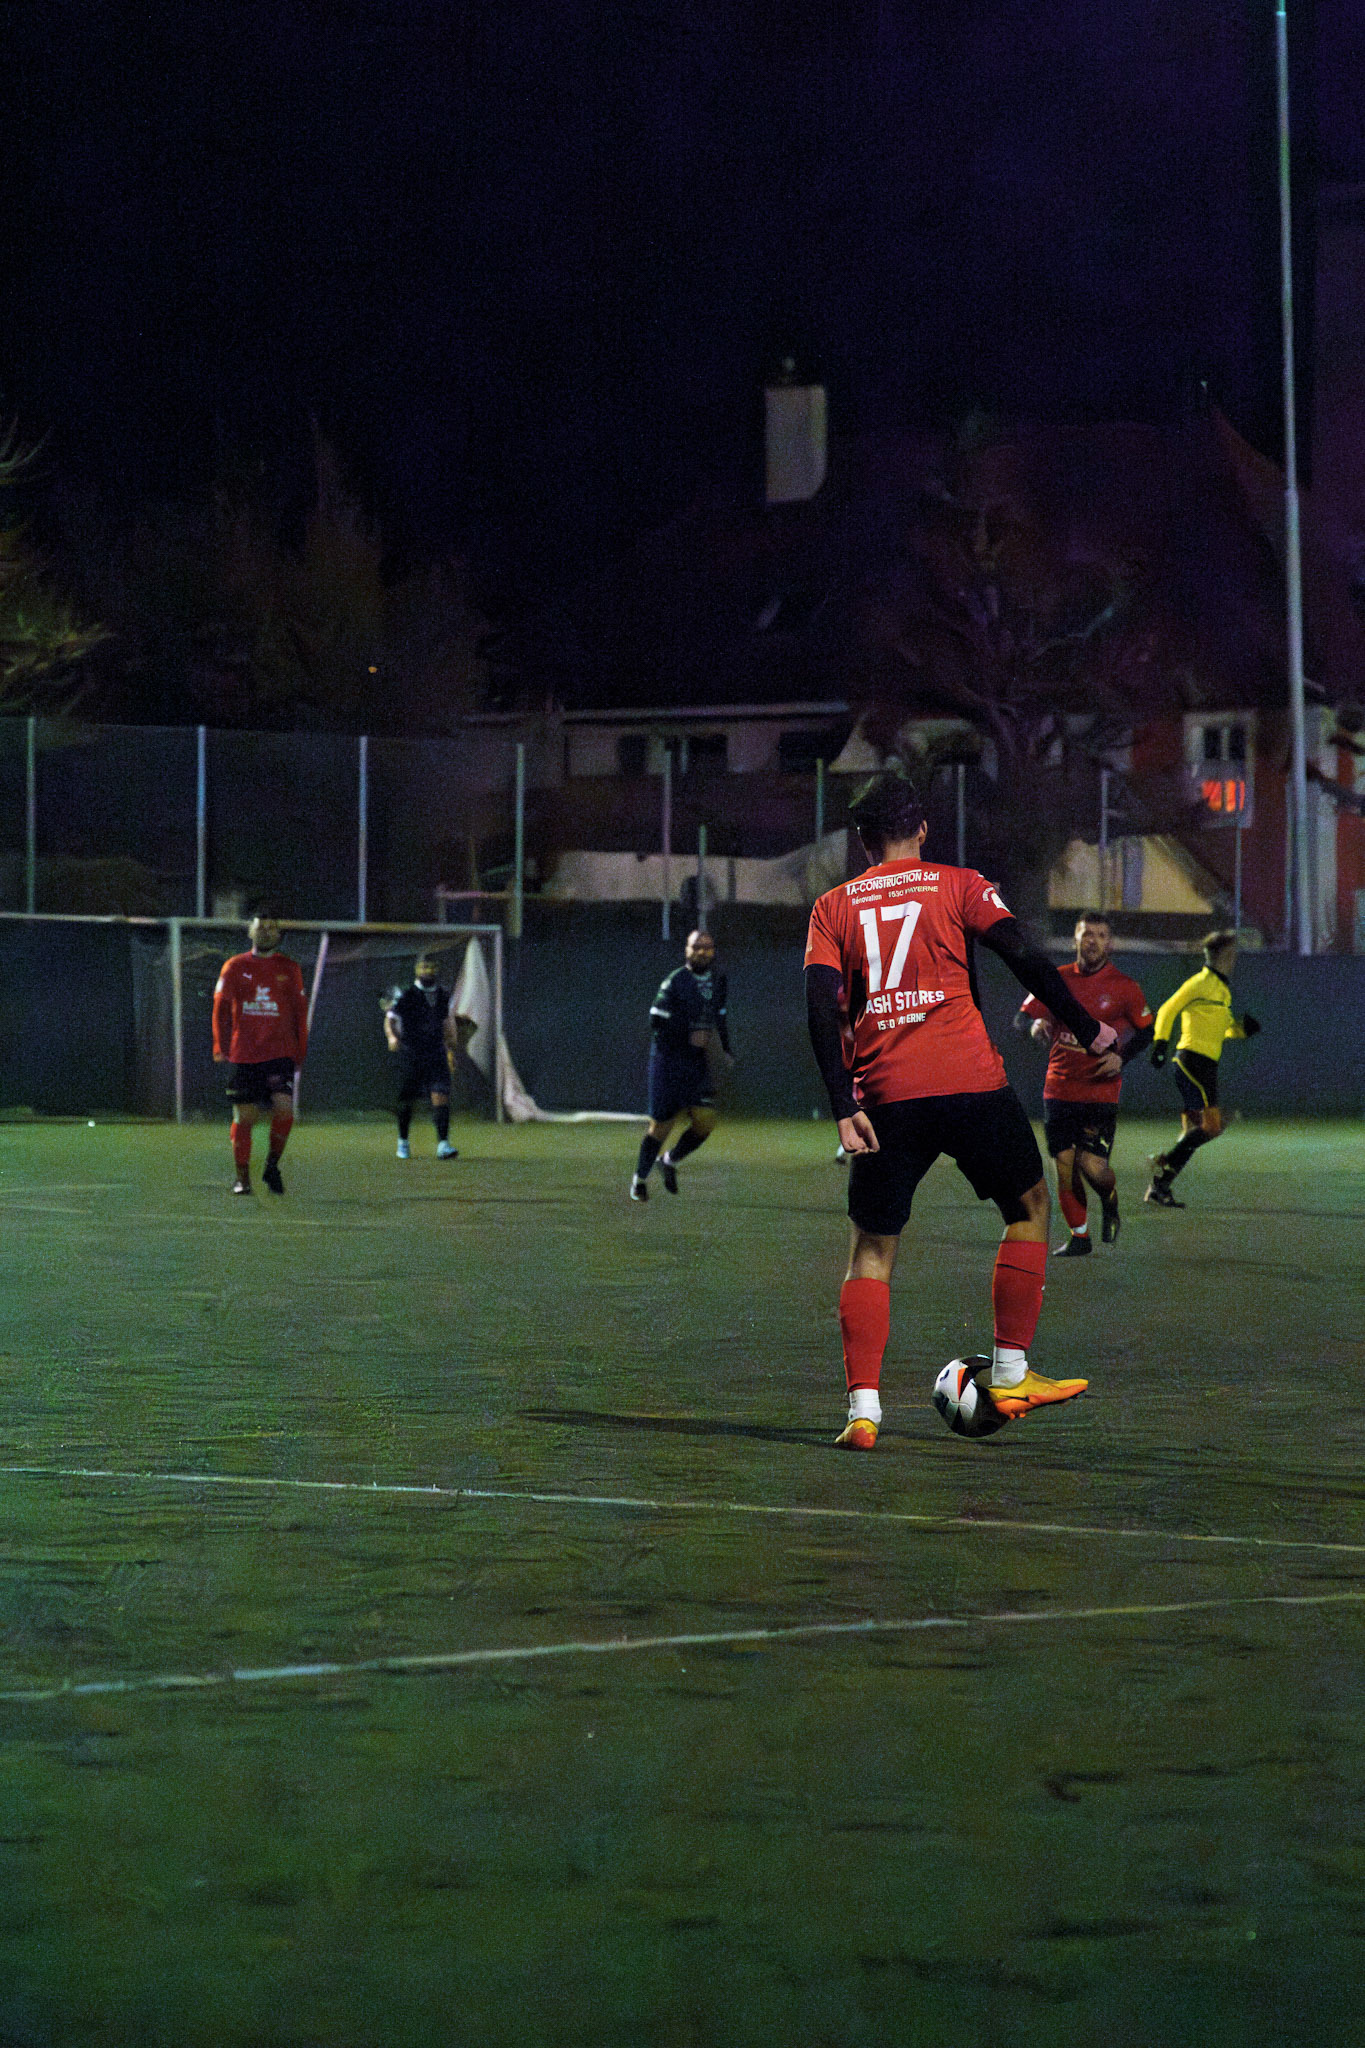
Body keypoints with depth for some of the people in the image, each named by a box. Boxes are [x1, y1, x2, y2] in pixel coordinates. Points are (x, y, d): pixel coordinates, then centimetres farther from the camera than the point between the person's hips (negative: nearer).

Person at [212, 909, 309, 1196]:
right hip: (243, 1054, 0)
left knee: (284, 1108, -17)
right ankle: (242, 1177, 12)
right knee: (244, 1117, 0)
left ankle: (272, 1165, 3)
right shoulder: (235, 967, 7)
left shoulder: (289, 968, 9)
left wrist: (300, 1052, 7)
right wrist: (221, 1046, 0)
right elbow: (221, 1008, 8)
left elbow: (300, 1011, 12)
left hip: (280, 1054, 0)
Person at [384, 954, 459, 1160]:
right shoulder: (405, 995, -4)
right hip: (411, 1054, -2)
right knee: (406, 1100, 6)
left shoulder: (443, 995, 10)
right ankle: (403, 1142, 26)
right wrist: (392, 1036, -28)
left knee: (441, 1097, -13)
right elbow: (390, 1019, -8)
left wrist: (450, 1048, 24)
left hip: (436, 1053, 2)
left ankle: (443, 1144, -18)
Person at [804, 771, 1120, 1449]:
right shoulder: (958, 885, 9)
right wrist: (1092, 1034, 6)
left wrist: (844, 1106, -4)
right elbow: (1025, 961, -2)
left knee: (871, 1247, 10)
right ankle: (1010, 1374, 14)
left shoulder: (832, 908, 12)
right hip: (970, 1082, -2)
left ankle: (862, 1409, -3)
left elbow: (820, 1005, 0)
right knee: (1029, 1208, 19)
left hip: (884, 1095, 2)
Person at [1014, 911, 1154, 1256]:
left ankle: (1110, 1201, 21)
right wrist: (1035, 1025, -16)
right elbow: (1021, 1018, 9)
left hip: (1101, 1093, -3)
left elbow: (1146, 1031, 10)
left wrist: (1121, 1059, -8)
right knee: (1064, 1165, 0)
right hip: (1059, 1091, 3)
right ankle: (1079, 1236, 15)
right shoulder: (1057, 979, 5)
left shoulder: (1123, 987, 0)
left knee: (1092, 1166, -13)